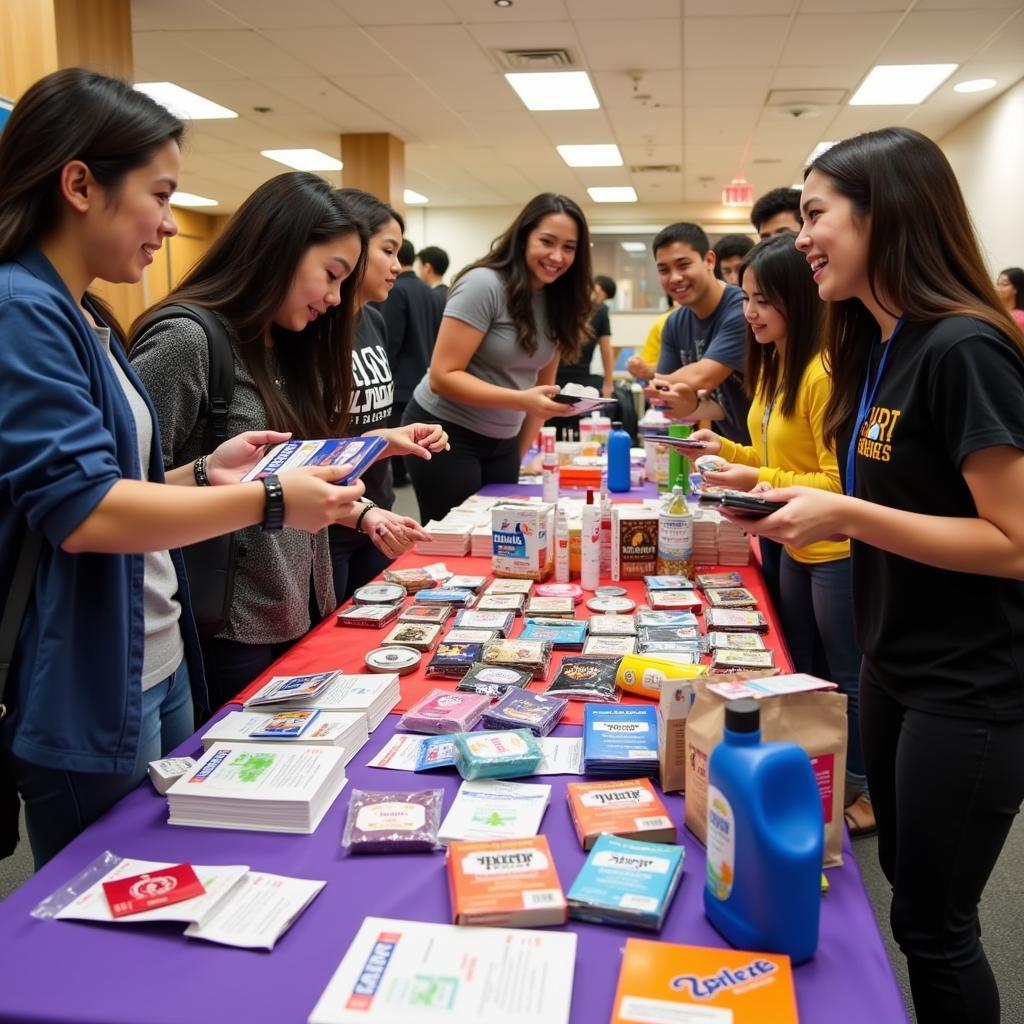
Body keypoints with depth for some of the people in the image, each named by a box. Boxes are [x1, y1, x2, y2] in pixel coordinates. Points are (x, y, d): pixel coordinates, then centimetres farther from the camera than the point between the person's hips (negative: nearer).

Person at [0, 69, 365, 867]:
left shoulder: (83, 317, 12)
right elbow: (81, 511, -25)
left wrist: (204, 473, 3)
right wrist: (267, 501, -20)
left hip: (157, 672, 10)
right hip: (86, 699, -9)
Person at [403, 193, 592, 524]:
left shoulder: (558, 302, 3)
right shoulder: (484, 284, -17)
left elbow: (543, 386, 9)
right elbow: (442, 377, -22)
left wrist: (521, 454, 4)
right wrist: (521, 400, -30)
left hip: (504, 442, 7)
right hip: (446, 433, -6)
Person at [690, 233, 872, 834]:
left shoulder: (824, 372, -23)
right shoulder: (773, 366, 7)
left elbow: (841, 481, -23)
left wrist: (759, 482, -26)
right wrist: (727, 449, 2)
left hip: (837, 551, -9)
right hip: (792, 544, 9)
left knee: (847, 679, 8)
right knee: (799, 672, 21)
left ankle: (865, 786, 28)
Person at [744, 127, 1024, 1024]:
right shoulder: (881, 347, 7)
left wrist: (843, 515, -27)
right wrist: (804, 502, 0)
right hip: (896, 667, 9)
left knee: (932, 923, 8)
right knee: (909, 889, 23)